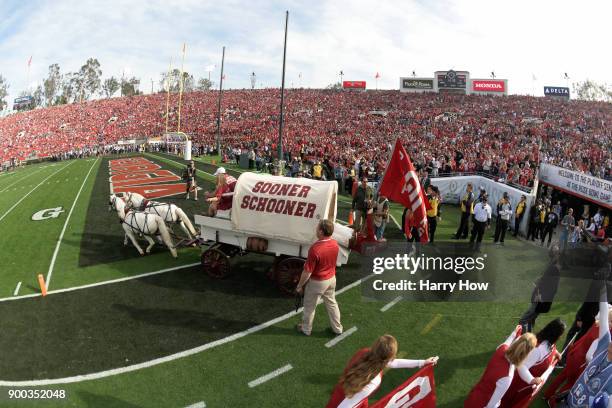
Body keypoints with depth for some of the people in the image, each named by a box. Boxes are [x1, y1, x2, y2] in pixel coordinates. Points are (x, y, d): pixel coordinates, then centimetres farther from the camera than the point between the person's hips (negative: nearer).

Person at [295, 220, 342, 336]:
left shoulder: (315, 249, -34)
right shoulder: (335, 244, -12)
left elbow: (307, 271, -23)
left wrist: (300, 285, -13)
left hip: (317, 282, -6)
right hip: (331, 279, 6)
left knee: (309, 306, 17)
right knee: (332, 303, 24)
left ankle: (306, 329, 36)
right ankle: (337, 328, 38)